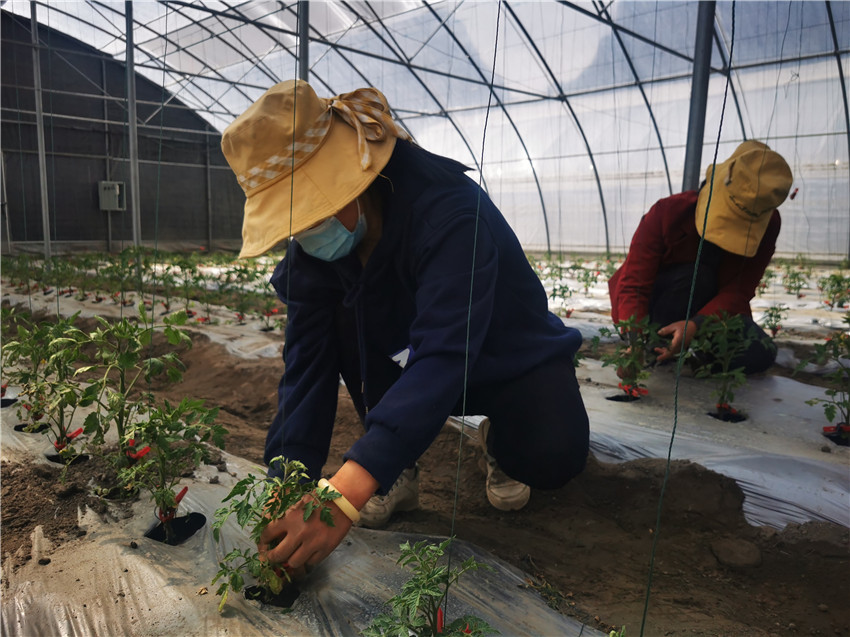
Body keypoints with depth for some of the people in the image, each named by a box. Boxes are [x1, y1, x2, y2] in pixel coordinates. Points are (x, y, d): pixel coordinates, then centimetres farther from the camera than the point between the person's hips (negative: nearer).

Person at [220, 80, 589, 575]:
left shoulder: (449, 211, -37)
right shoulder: (315, 246, -18)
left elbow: (444, 355, -47)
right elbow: (307, 361, -20)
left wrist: (345, 495, -55)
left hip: (508, 354, -4)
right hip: (401, 357, 5)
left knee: (554, 460, -30)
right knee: (334, 306, -24)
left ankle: (500, 438, 9)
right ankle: (398, 471, -8)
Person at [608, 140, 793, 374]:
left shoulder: (767, 226, -15)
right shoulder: (668, 212, -25)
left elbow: (739, 291, -22)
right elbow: (632, 285, -29)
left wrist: (695, 325, -41)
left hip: (711, 312, 4)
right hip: (656, 309, -3)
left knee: (761, 354, -22)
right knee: (696, 275, -34)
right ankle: (655, 350, -21)